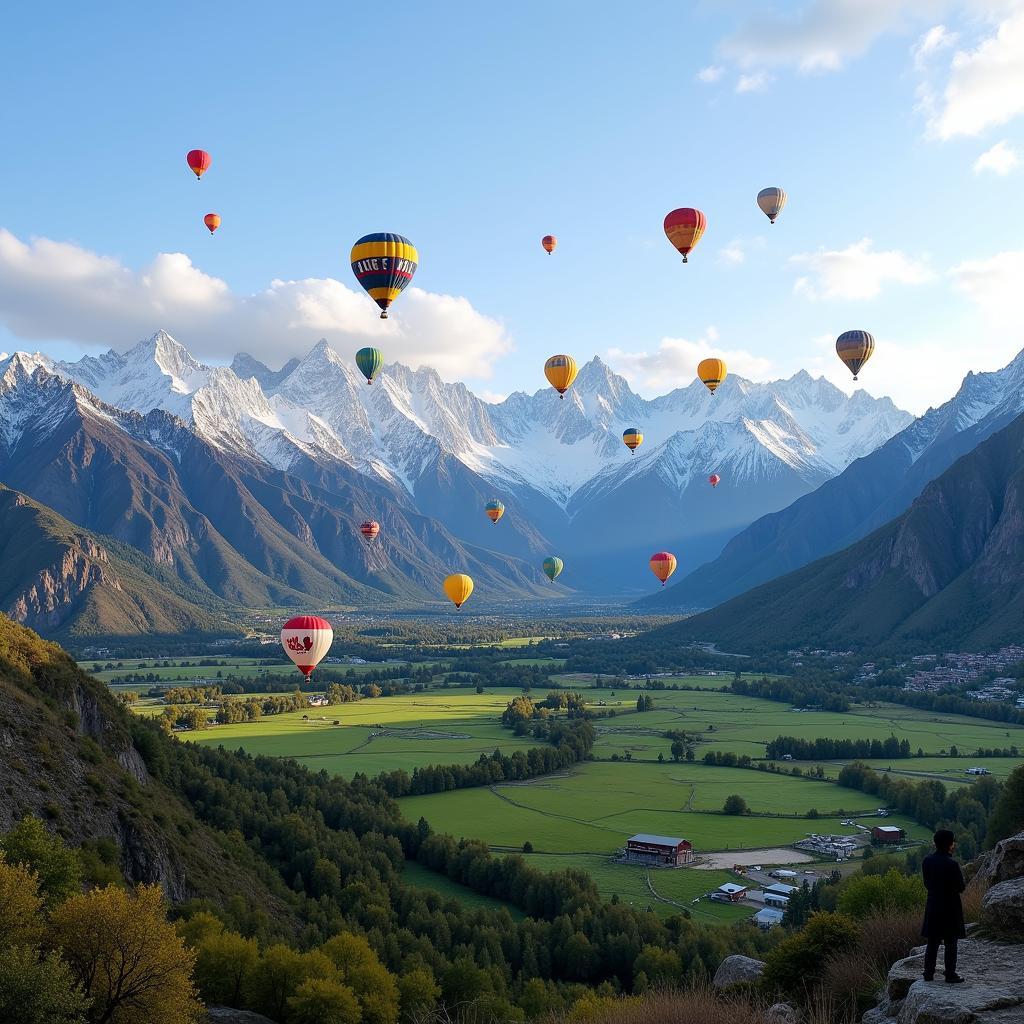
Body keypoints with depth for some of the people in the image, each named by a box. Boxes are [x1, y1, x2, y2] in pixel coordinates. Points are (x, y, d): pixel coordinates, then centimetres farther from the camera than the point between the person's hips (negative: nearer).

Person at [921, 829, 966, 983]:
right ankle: (950, 975, 14)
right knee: (950, 944, 9)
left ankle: (928, 974, 18)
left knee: (932, 943, 14)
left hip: (932, 907, 5)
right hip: (950, 908, -5)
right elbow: (960, 888, -13)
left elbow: (927, 883, 5)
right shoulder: (952, 864, -21)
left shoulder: (927, 861, -3)